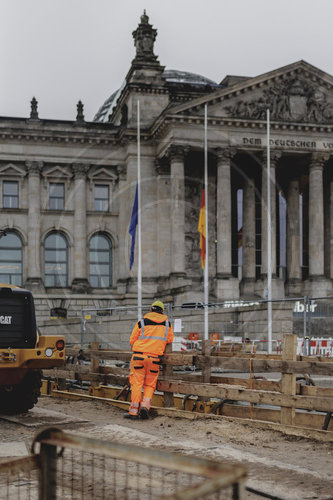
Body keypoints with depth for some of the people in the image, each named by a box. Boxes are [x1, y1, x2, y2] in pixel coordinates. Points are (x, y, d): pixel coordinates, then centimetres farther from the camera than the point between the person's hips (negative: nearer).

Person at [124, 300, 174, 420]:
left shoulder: (141, 323, 3)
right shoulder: (167, 324, 9)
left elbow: (132, 340, 6)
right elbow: (170, 340, 17)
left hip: (139, 356, -1)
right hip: (155, 358, 1)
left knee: (137, 383, 2)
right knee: (150, 385, 12)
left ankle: (134, 411, -1)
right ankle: (145, 406, -8)